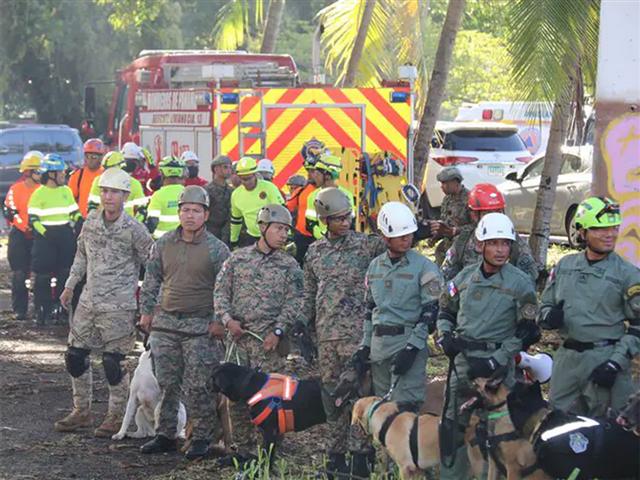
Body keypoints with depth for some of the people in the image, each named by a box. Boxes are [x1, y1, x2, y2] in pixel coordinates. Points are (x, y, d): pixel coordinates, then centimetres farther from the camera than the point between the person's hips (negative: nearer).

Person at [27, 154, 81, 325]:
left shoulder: (66, 191, 10)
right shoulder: (39, 194, -6)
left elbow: (75, 212, 19)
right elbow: (33, 219, -8)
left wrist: (79, 223, 1)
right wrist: (46, 233, -18)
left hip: (66, 237, 5)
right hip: (45, 239, -5)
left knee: (66, 274, 7)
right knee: (43, 276, -2)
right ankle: (42, 309, 4)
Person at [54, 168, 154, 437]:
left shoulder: (134, 230, -11)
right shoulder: (91, 221, 4)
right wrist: (70, 286, 17)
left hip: (118, 306, -6)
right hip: (88, 301, 6)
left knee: (113, 361, -4)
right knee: (75, 355, 9)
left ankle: (116, 417, 11)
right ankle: (82, 412, 23)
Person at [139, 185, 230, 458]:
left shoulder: (217, 249, -4)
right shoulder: (164, 244, 6)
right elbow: (151, 280, 14)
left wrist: (219, 321, -8)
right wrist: (146, 311, 10)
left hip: (200, 327, -4)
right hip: (165, 323, 4)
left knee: (198, 387, -3)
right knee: (166, 384, 8)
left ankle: (201, 438, 7)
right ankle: (165, 435, 17)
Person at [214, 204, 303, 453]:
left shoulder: (289, 266, 4)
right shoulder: (238, 258, 9)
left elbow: (294, 302, -1)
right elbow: (221, 291, 9)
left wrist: (278, 331, -11)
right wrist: (228, 319, -6)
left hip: (269, 340, -2)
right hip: (238, 337, 3)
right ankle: (243, 446, 16)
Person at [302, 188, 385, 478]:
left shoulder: (365, 245, 0)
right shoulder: (315, 252, 12)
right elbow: (309, 294, 18)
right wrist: (304, 328, 13)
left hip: (356, 333, -4)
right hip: (326, 334, 4)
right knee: (331, 394, 10)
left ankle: (359, 453, -3)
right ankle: (336, 453, 20)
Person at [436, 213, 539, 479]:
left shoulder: (520, 283, -6)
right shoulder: (465, 277, 7)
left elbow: (525, 333, -8)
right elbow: (445, 311, 20)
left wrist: (496, 361, -16)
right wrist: (445, 336, -1)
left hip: (497, 364, -4)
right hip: (461, 360, 4)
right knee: (452, 427, 7)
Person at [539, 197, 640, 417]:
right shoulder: (564, 266, 12)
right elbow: (545, 304, 20)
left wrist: (615, 364, -13)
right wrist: (549, 316, -5)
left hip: (604, 358, -5)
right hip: (566, 357, 5)